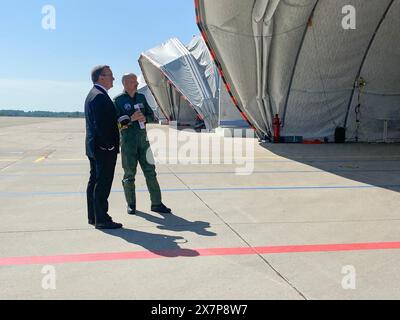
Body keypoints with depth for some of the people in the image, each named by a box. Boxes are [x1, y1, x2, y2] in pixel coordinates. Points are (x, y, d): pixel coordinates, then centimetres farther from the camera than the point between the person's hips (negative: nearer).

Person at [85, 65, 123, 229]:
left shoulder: (93, 94, 16)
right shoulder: (100, 96, -17)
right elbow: (100, 125, -24)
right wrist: (110, 146, -19)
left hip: (94, 148, 11)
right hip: (104, 149, -11)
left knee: (94, 182, 15)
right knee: (103, 184, -5)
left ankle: (93, 216, 24)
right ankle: (101, 219, 2)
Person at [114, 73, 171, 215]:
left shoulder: (141, 98, 12)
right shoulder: (118, 100, -3)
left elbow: (151, 116, 14)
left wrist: (144, 118, -7)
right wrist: (131, 119, -19)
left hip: (143, 139, 4)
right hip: (128, 141, -4)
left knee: (150, 171, 4)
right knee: (129, 174, 3)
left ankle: (156, 203, 10)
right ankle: (131, 205, 17)